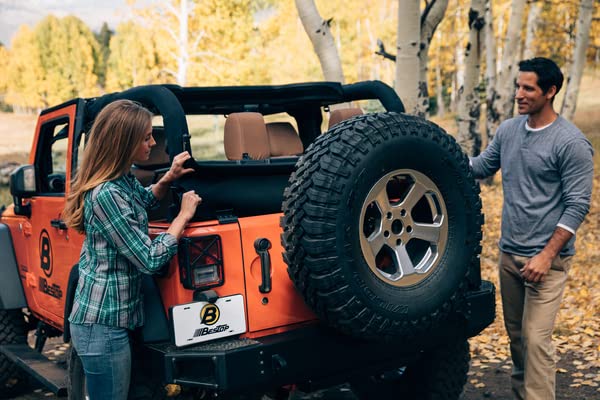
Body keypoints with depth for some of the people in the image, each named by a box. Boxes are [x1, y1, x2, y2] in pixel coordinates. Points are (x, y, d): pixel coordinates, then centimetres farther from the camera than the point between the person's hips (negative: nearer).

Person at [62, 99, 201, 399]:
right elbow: (150, 260, -24)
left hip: (113, 316, 9)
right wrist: (184, 214, -13)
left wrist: (168, 178, 8)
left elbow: (143, 201, 27)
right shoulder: (106, 195, -25)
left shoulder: (123, 180, 3)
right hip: (103, 324, -9)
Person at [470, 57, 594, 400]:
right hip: (509, 253, 7)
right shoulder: (508, 131, 5)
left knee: (536, 339, -8)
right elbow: (482, 166, 16)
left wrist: (546, 255, -19)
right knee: (516, 334, 17)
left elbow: (578, 205, -14)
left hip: (545, 258, -7)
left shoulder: (571, 143, -14)